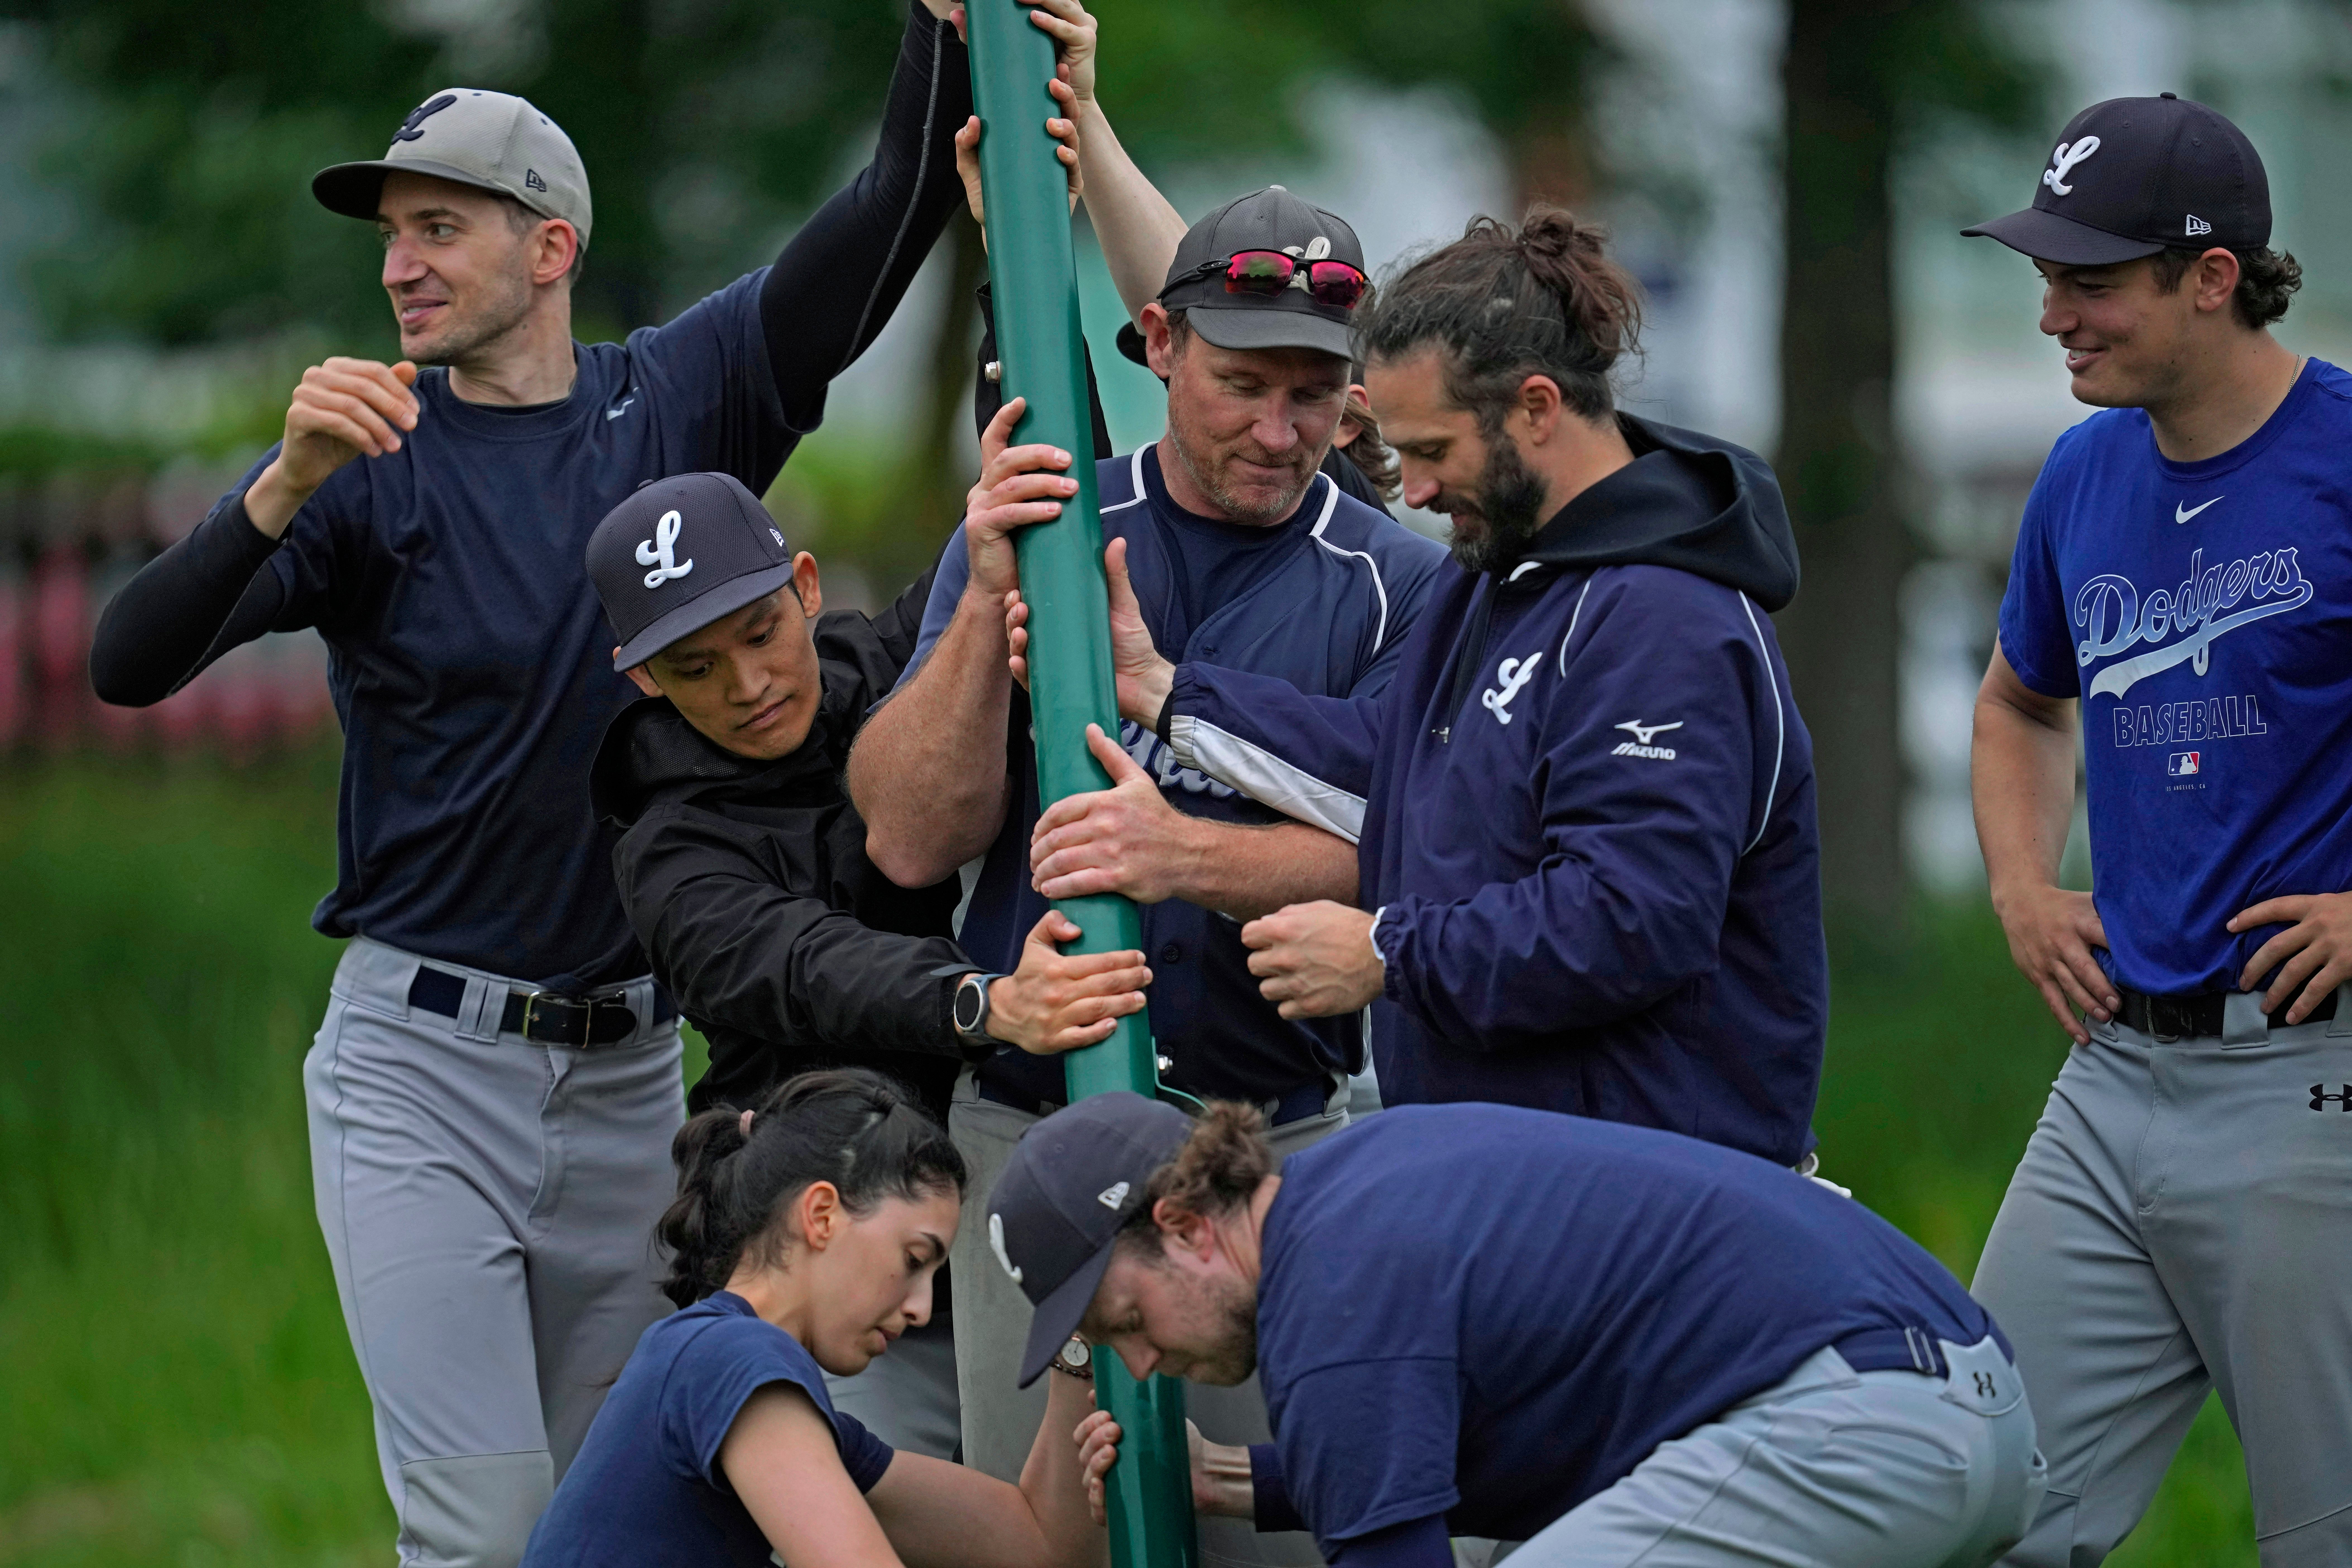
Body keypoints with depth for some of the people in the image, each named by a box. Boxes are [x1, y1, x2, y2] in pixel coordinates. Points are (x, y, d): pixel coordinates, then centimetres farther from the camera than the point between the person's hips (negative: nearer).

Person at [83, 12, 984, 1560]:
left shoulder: (684, 400, 5)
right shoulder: (368, 458, -2)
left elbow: (903, 202, -1)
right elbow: (132, 662, -14)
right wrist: (288, 486, -29)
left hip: (634, 1071, 3)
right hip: (424, 1062, -3)